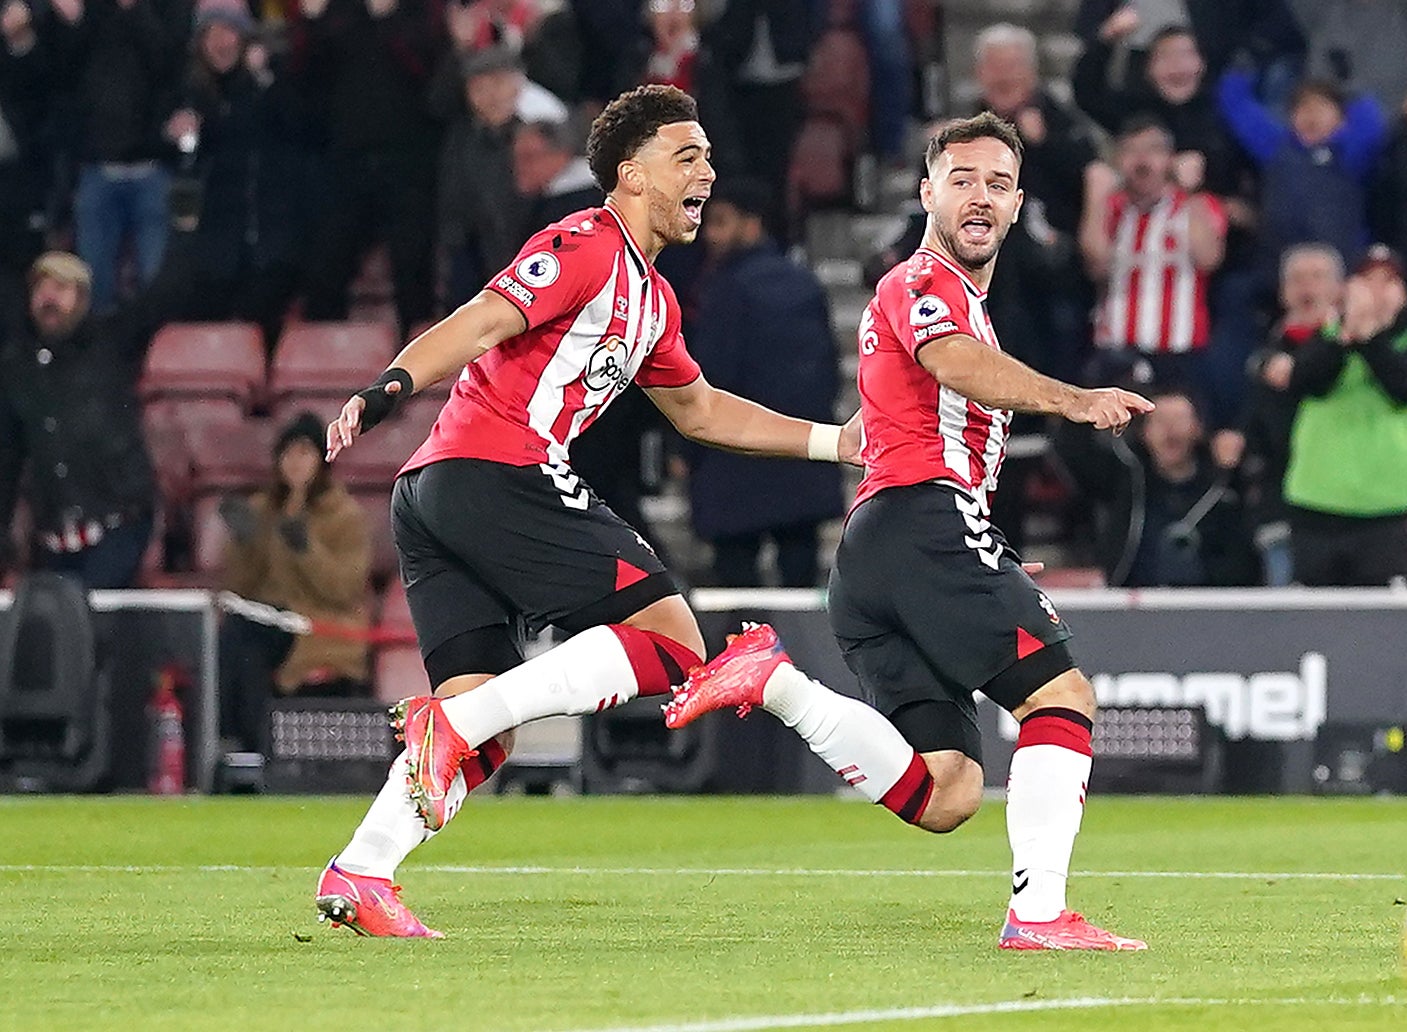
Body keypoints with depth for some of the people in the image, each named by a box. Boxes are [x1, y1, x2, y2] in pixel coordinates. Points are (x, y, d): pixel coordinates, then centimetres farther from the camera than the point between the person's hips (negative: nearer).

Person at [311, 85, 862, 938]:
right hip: (498, 473, -10)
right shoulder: (586, 248, -3)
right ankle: (450, 725, -21)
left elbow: (699, 411, 39)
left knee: (480, 730, 3)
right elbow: (480, 325, -16)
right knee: (669, 642, -11)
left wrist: (836, 441, 37)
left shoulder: (651, 297, 27)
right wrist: (390, 389, -31)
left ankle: (359, 875, -7)